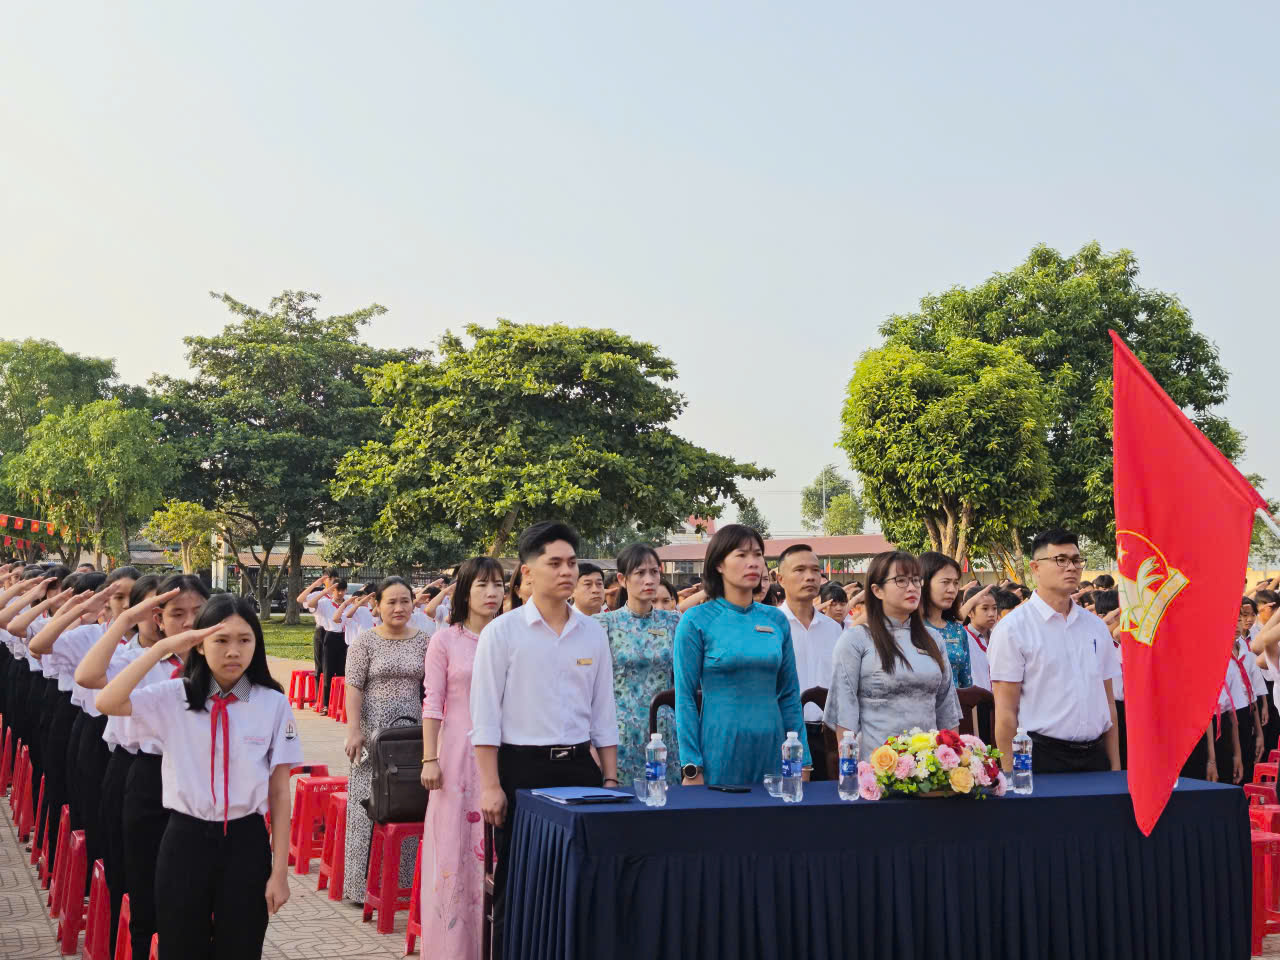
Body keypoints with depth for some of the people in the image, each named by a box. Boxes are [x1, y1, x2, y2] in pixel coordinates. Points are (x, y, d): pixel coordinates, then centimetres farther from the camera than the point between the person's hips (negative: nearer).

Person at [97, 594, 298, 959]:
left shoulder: (273, 703, -5)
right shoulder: (174, 697, -3)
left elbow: (280, 793, -2)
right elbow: (106, 703, -19)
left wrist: (280, 870, -2)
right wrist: (162, 648, -20)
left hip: (245, 844, 0)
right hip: (185, 841, 0)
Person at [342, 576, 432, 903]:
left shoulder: (422, 640, 7)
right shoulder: (366, 641, -1)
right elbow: (354, 688, -5)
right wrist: (354, 729, -13)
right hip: (374, 729, -3)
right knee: (369, 802, -1)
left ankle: (404, 880, 15)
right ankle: (362, 883, 6)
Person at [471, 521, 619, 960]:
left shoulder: (593, 633, 7)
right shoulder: (501, 632, -4)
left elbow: (604, 713, 11)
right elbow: (485, 716, -6)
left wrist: (610, 779, 7)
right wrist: (490, 786, -11)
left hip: (579, 765, 4)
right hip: (521, 767, -3)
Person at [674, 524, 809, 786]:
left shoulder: (776, 620, 7)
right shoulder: (696, 621, -5)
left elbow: (789, 694, 11)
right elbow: (684, 697, -6)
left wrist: (803, 761, 7)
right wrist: (691, 768, -12)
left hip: (771, 747, 4)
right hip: (719, 749, -4)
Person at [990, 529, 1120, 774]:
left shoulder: (1096, 626, 12)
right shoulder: (1013, 628, -6)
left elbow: (1108, 701, 14)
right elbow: (1006, 711, -9)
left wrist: (1116, 768, 10)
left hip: (1095, 756, 5)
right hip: (1043, 757, -5)